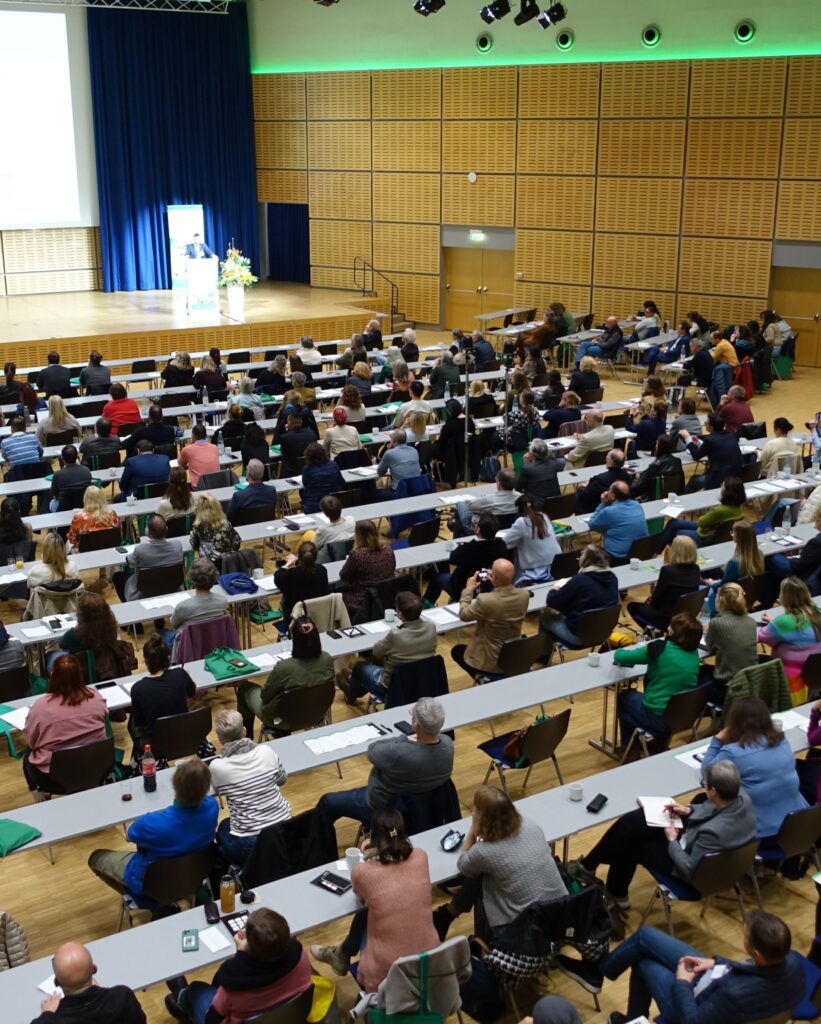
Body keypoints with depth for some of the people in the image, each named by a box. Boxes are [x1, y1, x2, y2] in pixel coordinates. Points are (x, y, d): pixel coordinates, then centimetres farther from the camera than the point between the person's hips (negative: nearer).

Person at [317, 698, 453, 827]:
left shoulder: (399, 753, -42)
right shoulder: (448, 744, -23)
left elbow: (371, 751, -18)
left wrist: (404, 738, -8)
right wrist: (410, 740, -9)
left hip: (385, 808, -6)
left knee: (327, 801, 16)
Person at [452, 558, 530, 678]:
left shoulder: (485, 600, -31)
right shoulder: (524, 595, -16)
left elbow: (463, 615, -11)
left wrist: (469, 589, -1)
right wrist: (496, 584, 6)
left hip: (492, 662, -6)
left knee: (456, 650, 22)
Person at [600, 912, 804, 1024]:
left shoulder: (735, 994, -45)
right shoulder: (793, 961, -26)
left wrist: (681, 983, -12)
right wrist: (717, 963, -1)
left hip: (692, 1002, -6)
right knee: (645, 936, 16)